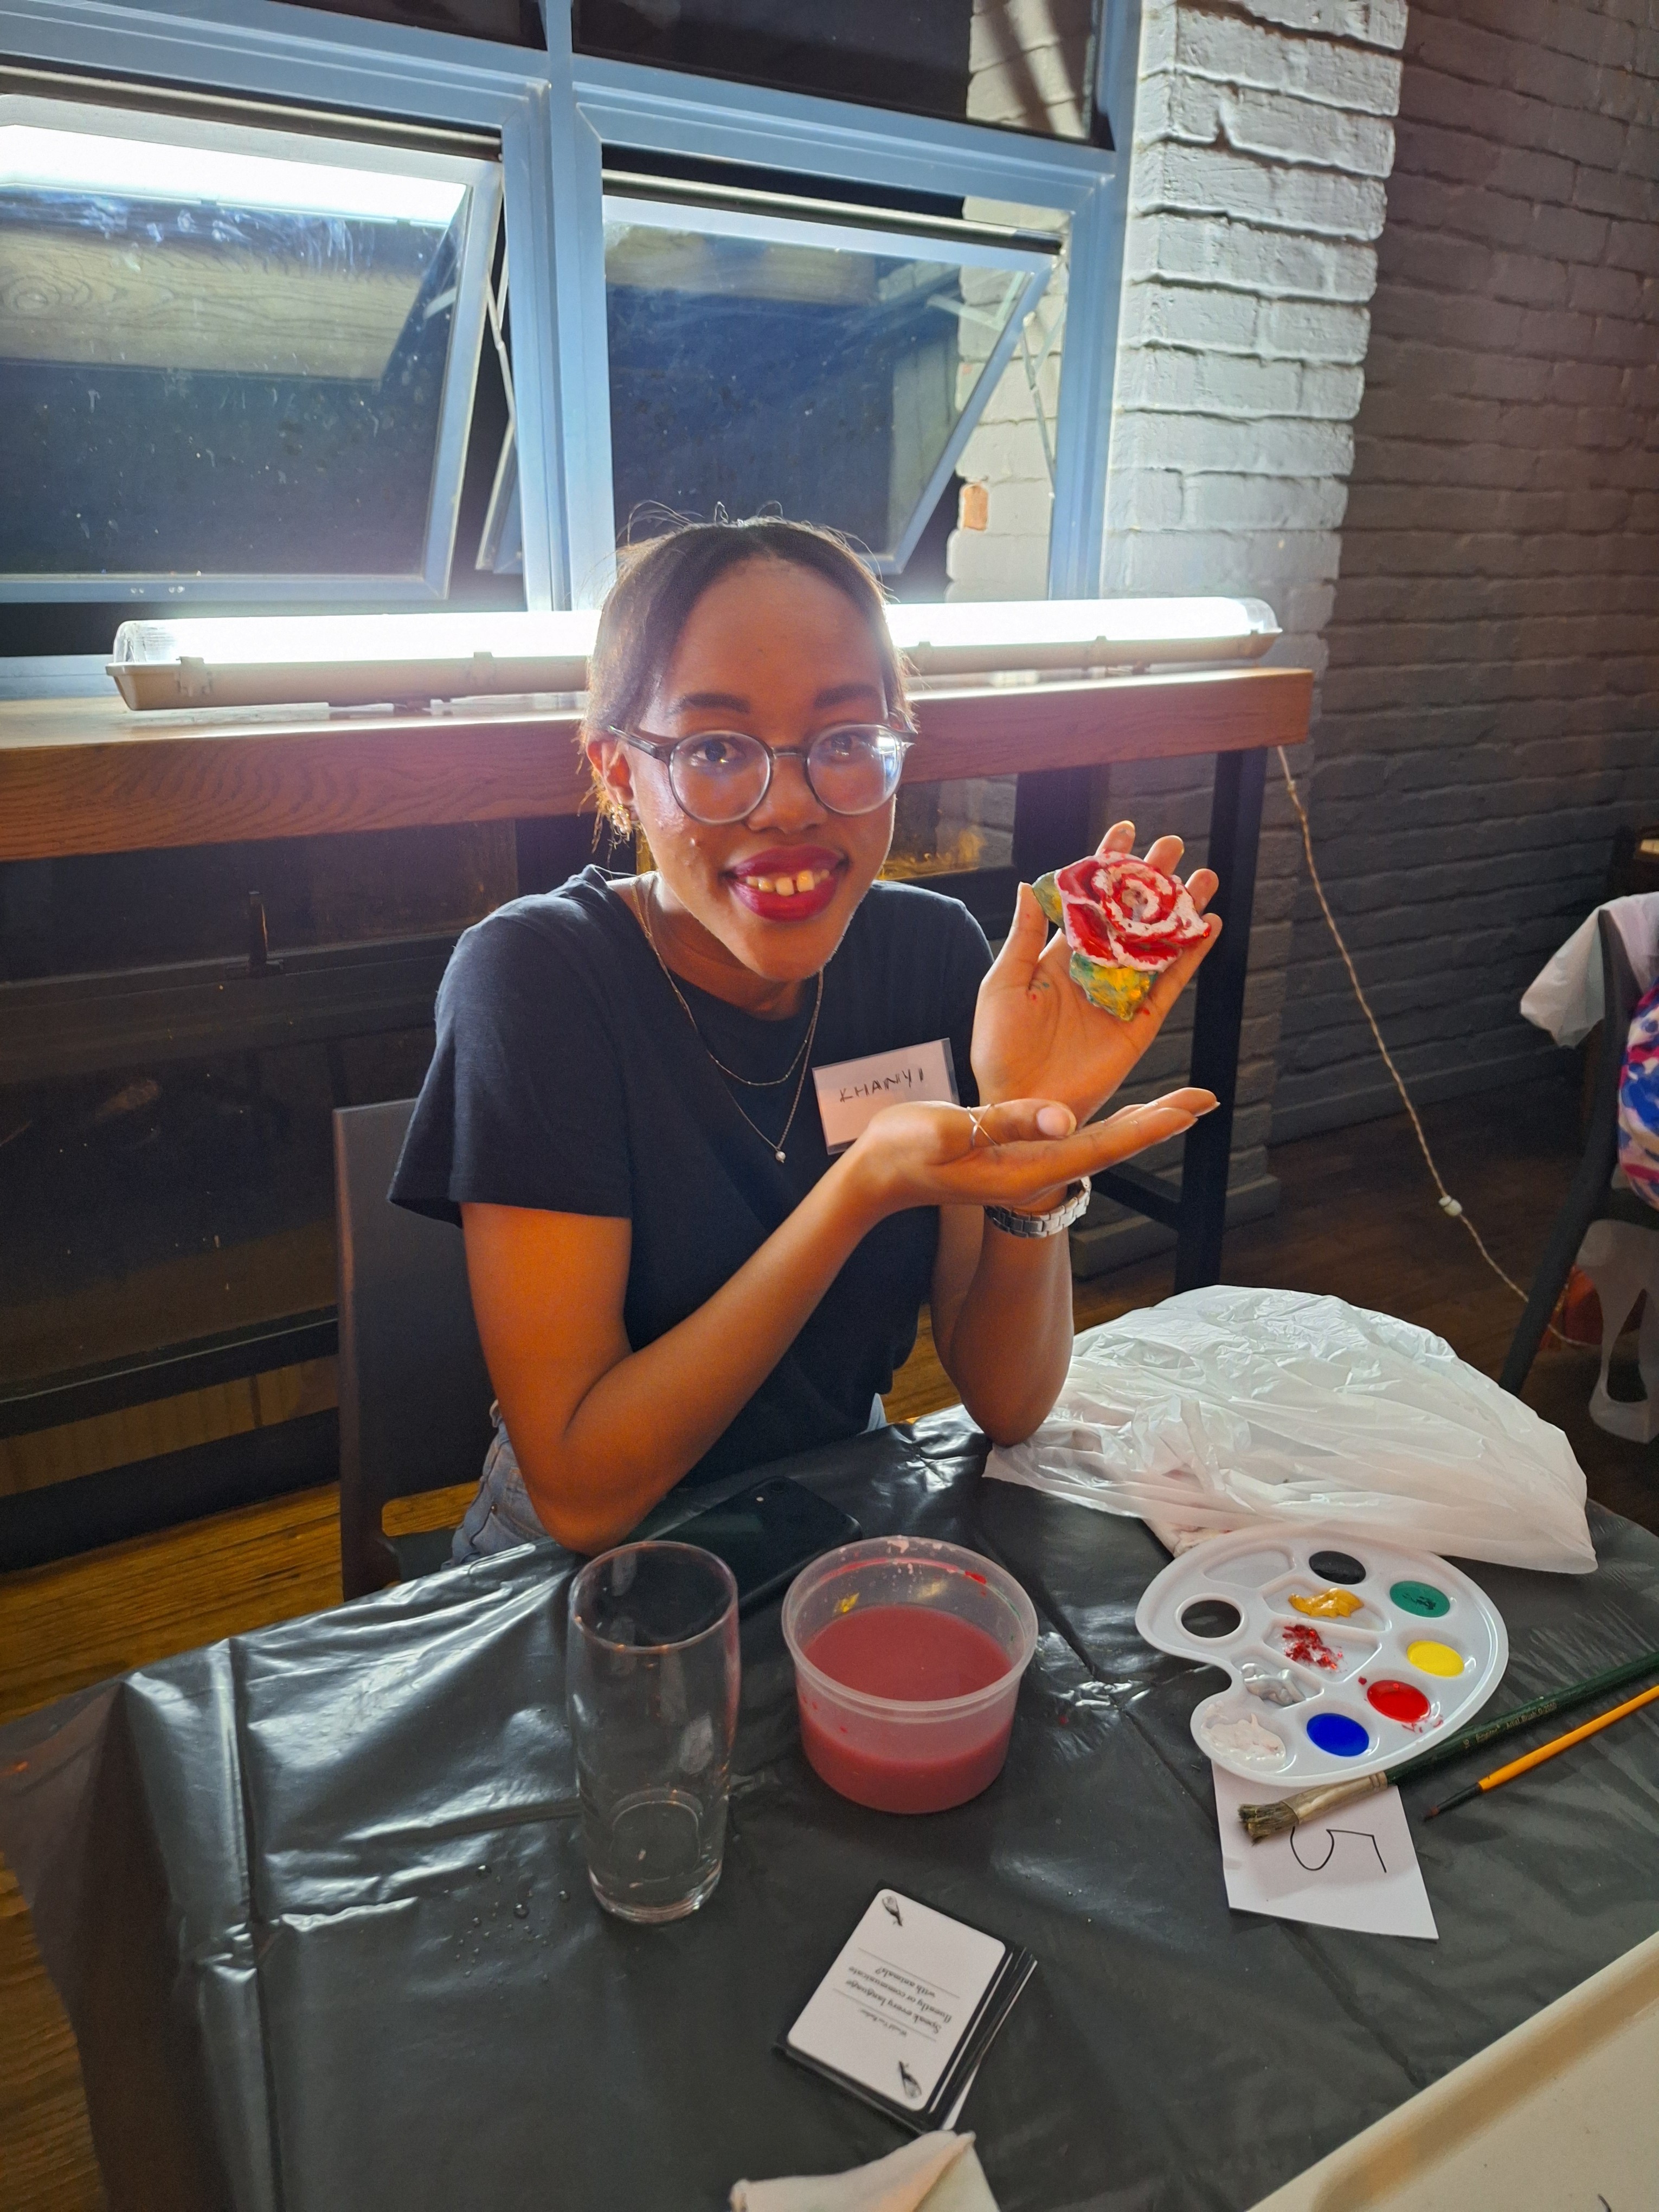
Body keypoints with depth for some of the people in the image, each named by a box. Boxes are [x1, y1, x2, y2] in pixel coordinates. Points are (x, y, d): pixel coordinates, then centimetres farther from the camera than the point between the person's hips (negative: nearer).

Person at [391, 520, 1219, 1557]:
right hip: (595, 1579, -2)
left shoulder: (934, 948, -8)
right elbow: (578, 1491, -22)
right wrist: (865, 1188, -31)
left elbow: (1007, 1405, -8)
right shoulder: (534, 976, -19)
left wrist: (1038, 1139, -25)